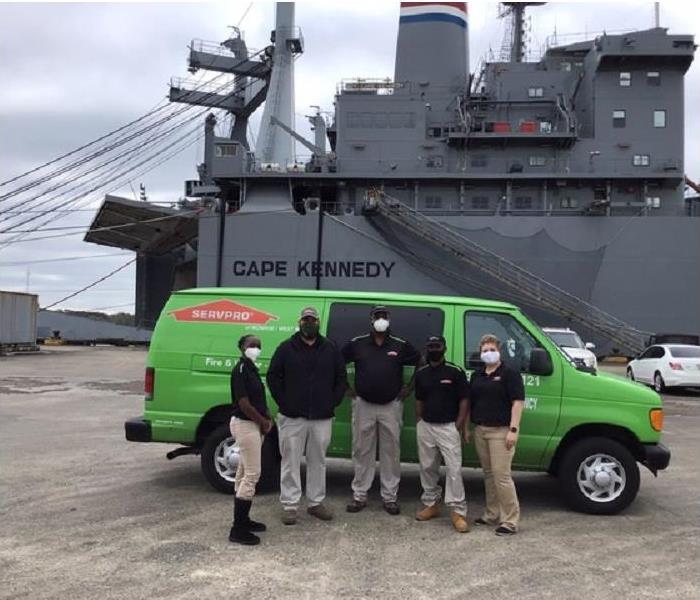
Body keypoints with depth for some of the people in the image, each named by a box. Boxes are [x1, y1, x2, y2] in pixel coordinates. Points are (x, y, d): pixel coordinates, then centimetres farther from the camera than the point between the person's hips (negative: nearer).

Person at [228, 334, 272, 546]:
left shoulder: (251, 369, 12)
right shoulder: (241, 369, -17)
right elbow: (244, 403, -21)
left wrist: (266, 419, 4)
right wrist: (264, 422, -11)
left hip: (253, 425, 10)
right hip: (245, 425, -10)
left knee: (244, 473, 16)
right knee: (252, 474, -10)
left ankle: (243, 520, 26)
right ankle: (238, 529, -7)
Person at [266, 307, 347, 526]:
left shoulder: (331, 349, 7)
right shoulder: (286, 348, 1)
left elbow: (341, 378, 11)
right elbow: (273, 376, 1)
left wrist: (333, 403, 2)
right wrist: (284, 403, -5)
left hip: (322, 417, 2)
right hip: (292, 417, -2)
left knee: (318, 461, 11)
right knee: (291, 462, 2)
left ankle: (316, 503, 22)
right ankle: (290, 505, 9)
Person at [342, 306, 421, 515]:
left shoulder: (401, 345, 1)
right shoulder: (357, 344, 1)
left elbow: (421, 363, 11)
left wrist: (409, 387, 5)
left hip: (391, 406, 0)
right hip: (363, 405, 0)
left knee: (391, 452, 4)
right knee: (362, 451, 5)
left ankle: (390, 497, 12)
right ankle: (359, 495, 13)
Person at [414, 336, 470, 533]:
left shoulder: (455, 372, -7)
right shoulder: (421, 373, 8)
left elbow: (464, 400, -5)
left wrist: (459, 426, -9)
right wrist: (418, 422, 10)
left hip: (448, 427, -5)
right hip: (425, 427, 5)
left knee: (454, 468, -8)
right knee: (427, 467, 12)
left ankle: (457, 510, -5)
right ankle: (431, 503, 26)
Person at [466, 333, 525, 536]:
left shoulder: (510, 374, -5)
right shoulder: (477, 375, 16)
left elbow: (518, 402, -11)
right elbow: (469, 402, 20)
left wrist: (513, 429, -18)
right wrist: (466, 428, 14)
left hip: (501, 431, -7)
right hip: (480, 430, 7)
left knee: (501, 475, -9)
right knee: (488, 474, 12)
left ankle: (510, 521, -3)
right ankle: (492, 515, 21)